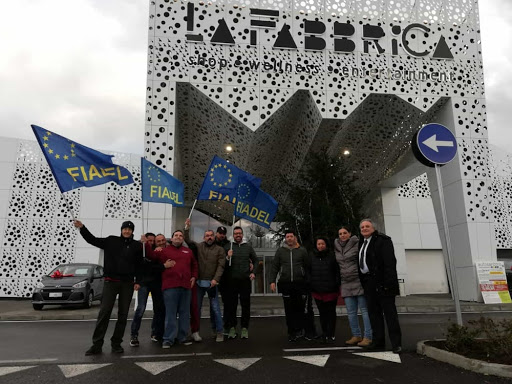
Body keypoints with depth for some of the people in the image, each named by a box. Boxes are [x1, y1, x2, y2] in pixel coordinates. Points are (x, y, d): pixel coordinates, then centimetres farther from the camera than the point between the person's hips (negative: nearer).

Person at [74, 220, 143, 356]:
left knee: (123, 314, 5)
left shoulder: (137, 246, 3)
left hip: (128, 283, 1)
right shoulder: (111, 241, 3)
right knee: (104, 312, -5)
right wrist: (82, 227, -11)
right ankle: (97, 344, 2)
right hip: (111, 282, -1)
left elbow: (139, 265, 4)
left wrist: (137, 281, 0)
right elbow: (93, 240, 2)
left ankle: (116, 343, 16)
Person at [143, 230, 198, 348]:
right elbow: (151, 255, -6)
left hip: (185, 285, 4)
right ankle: (168, 339, 6)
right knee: (170, 313, -2)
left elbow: (194, 265, 25)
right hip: (170, 286, -4)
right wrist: (145, 244, -18)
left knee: (185, 312, 9)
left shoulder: (188, 251, 17)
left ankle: (183, 337, 20)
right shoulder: (164, 251, 7)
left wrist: (194, 277, 13)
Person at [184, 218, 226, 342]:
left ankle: (218, 332, 9)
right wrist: (187, 227, -1)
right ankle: (195, 331, 18)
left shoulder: (219, 249, 5)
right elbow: (187, 240, 8)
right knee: (196, 307, 7)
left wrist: (215, 279, -15)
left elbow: (220, 266, -4)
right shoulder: (198, 247, 11)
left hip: (212, 283, -2)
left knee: (215, 308, 0)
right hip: (199, 282, 2)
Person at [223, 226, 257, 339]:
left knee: (246, 305, 4)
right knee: (231, 304, 2)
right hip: (231, 281, -1)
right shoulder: (227, 247, 4)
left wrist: (253, 273, 7)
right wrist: (227, 258, -17)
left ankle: (244, 328, 12)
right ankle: (232, 327, 12)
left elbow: (256, 261, 20)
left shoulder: (248, 247, 11)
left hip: (245, 280, 2)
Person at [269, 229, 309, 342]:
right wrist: (272, 281, 2)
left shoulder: (302, 250, 7)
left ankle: (299, 330, 14)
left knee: (300, 308, 0)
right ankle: (292, 332, 12)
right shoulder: (280, 251, 12)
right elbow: (274, 267, 11)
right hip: (286, 284, 1)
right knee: (289, 310, 4)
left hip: (300, 284, -1)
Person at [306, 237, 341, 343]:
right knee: (322, 313, 11)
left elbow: (337, 271, -4)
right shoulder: (312, 257, 6)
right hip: (317, 290, 3)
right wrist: (310, 282, 1)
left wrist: (337, 284, -10)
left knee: (331, 313, 4)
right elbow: (307, 270, 12)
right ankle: (324, 333, 22)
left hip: (331, 290, -3)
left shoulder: (332, 256, -4)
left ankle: (331, 334, 12)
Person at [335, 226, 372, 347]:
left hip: (359, 281, -6)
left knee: (364, 310, -2)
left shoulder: (356, 244, -6)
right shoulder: (336, 247, 12)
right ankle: (356, 336, 19)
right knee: (351, 312, 9)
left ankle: (368, 337, 3)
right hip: (346, 283, 6)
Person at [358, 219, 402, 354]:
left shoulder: (382, 240, -6)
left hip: (381, 282, -7)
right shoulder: (361, 243, 17)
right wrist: (363, 282, 13)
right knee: (374, 312, 10)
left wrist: (389, 281, -21)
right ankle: (378, 341, 18)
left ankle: (396, 343, 5)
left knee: (389, 312, -1)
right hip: (368, 283, 8)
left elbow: (390, 261, -14)